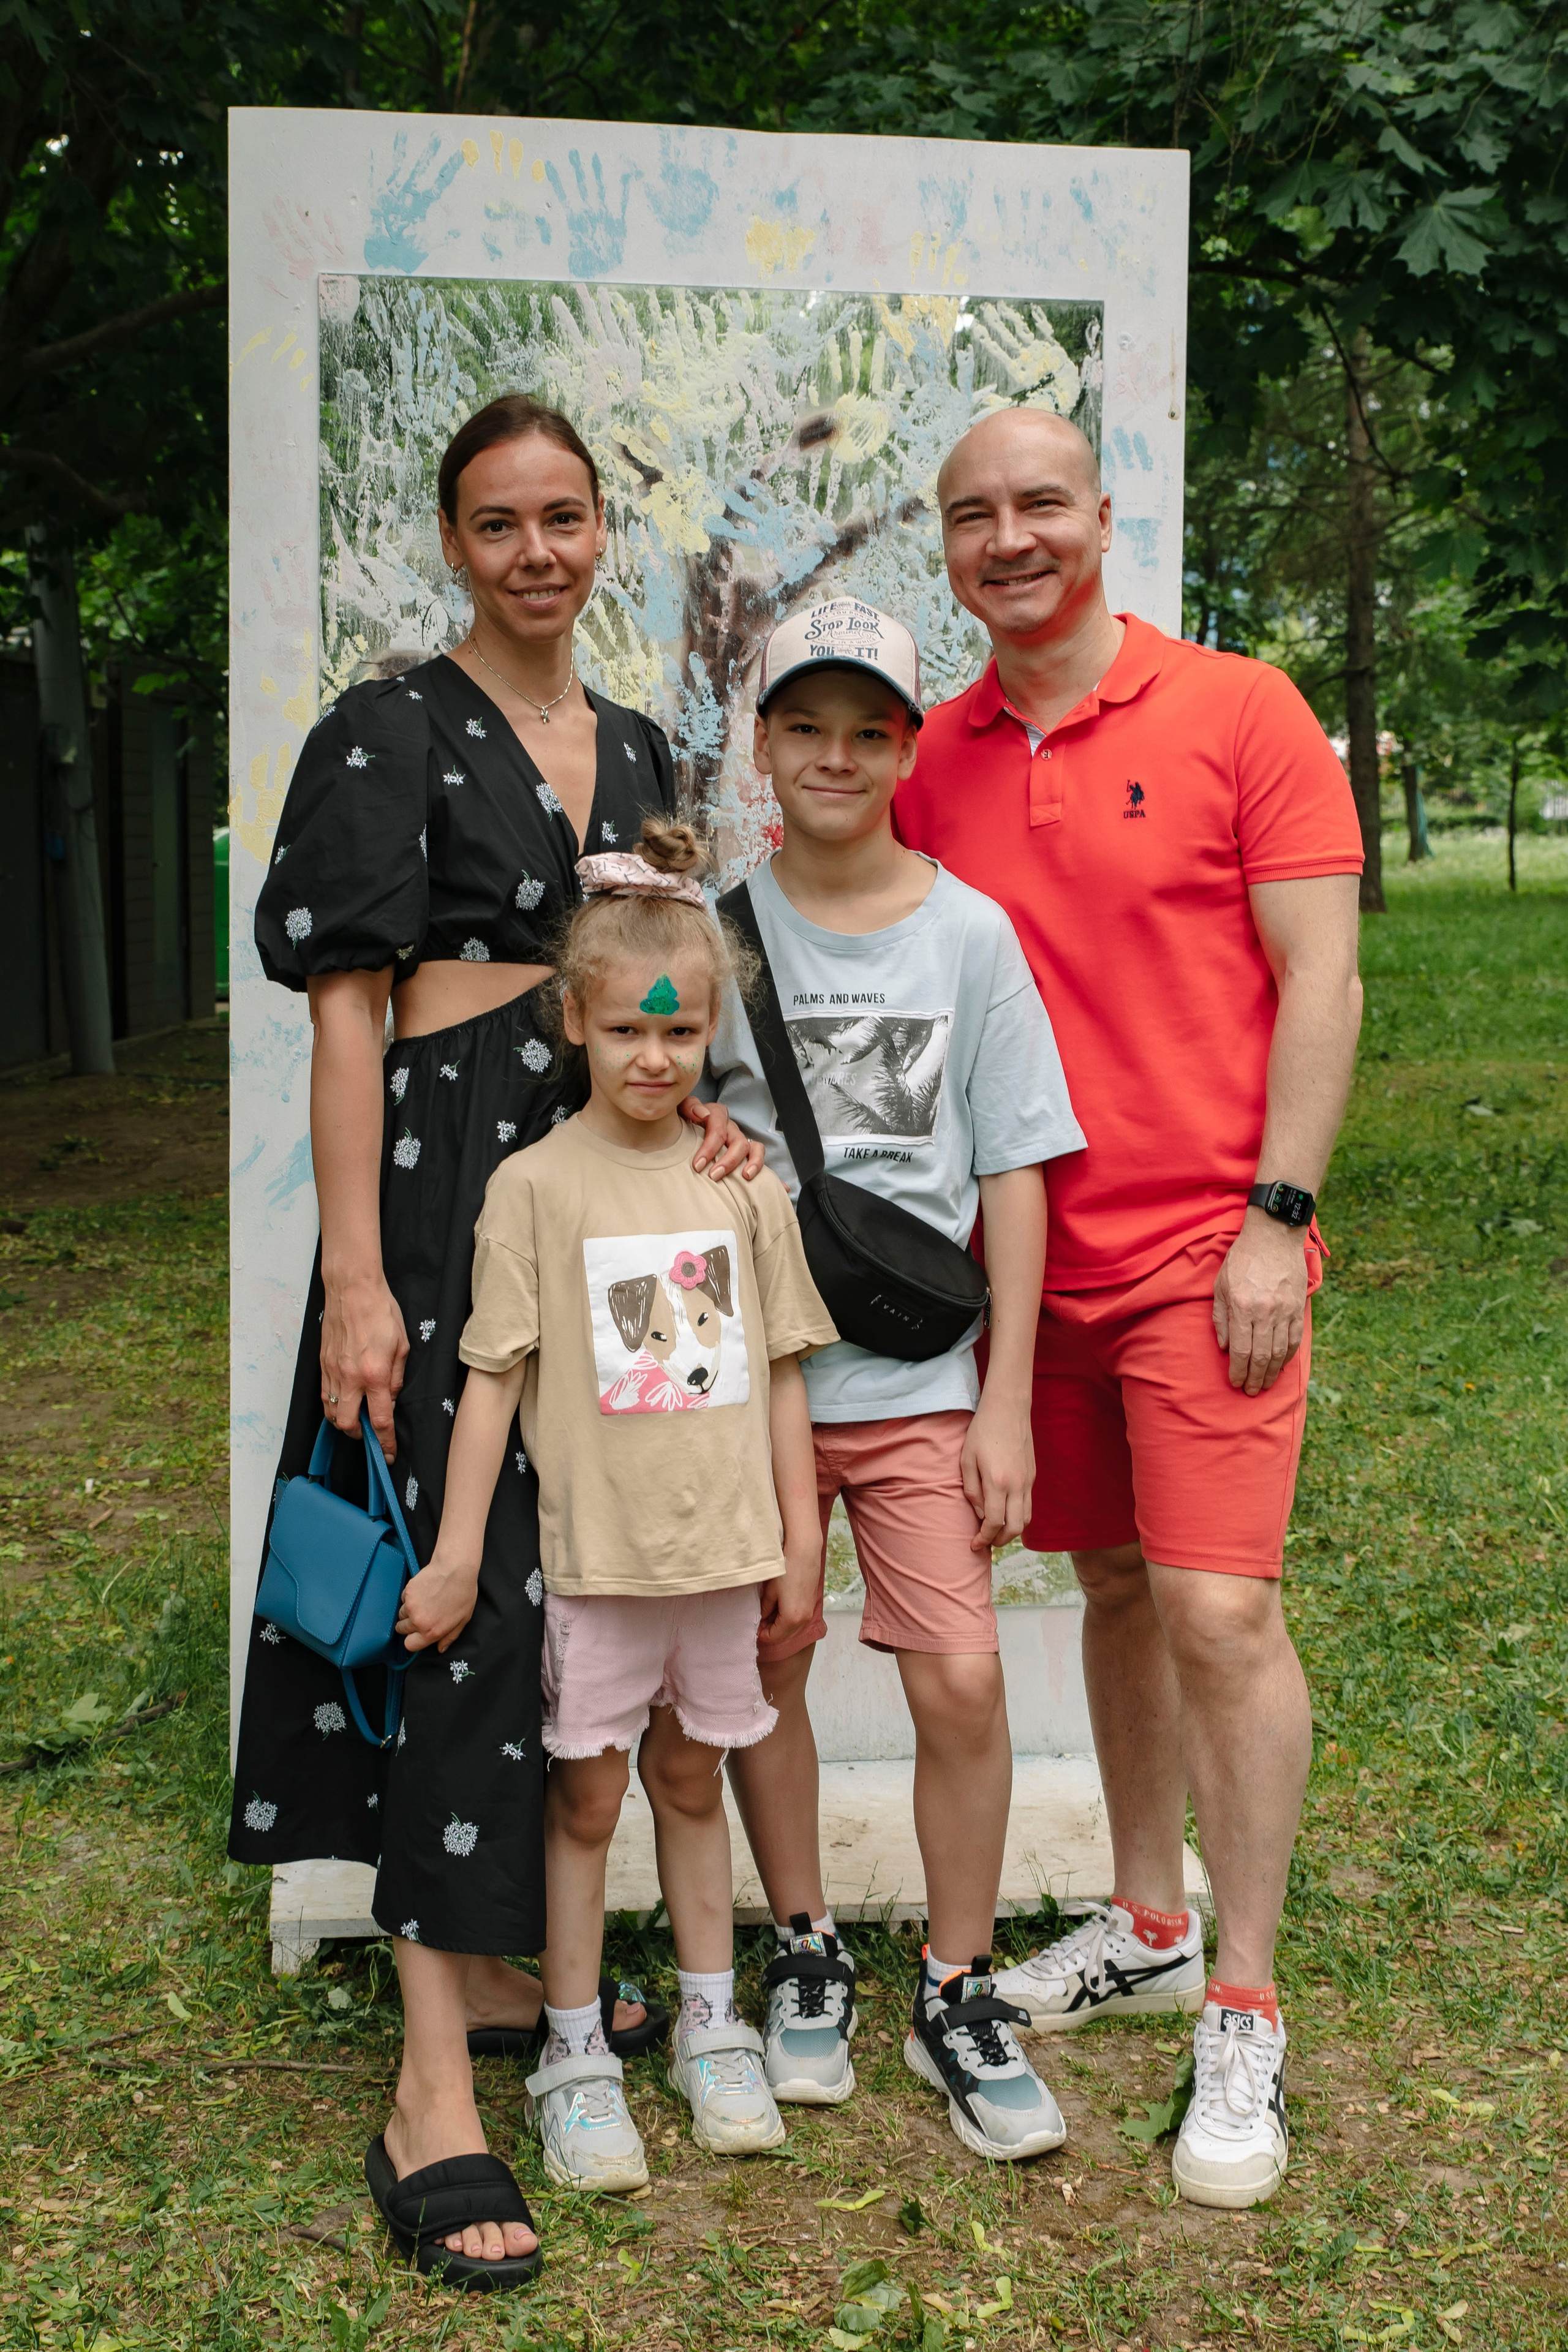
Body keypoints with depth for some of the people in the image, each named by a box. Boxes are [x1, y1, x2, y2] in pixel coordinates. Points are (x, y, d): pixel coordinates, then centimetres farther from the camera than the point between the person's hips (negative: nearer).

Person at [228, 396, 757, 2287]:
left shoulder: (637, 754, 15)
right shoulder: (392, 733, -4)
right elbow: (346, 1006, -10)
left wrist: (704, 1114, -2)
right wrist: (355, 1278, -17)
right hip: (445, 1180, -7)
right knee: (468, 1582, -10)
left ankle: (498, 1961, 27)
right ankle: (433, 2077, -6)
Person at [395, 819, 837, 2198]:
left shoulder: (744, 1182, 2)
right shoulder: (536, 1187, -7)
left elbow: (779, 1372, 7)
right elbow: (494, 1376, -6)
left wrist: (800, 1538, 8)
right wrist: (457, 1551, -9)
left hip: (721, 1543, 3)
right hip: (589, 1550, -3)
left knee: (691, 1779, 16)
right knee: (584, 1795, 7)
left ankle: (712, 2027, 30)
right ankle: (575, 2056, 19)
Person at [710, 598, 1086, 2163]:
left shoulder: (969, 933, 1)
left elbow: (1012, 1178, 1)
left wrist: (1007, 1400, -2)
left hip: (920, 1381, -1)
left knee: (962, 1680, -6)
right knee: (764, 1660, 9)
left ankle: (957, 1995, 13)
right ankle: (805, 1955, 30)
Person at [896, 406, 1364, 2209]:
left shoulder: (1238, 712, -4)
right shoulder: (932, 762, 8)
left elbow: (1320, 979, -6)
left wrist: (1275, 1218, -12)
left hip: (1203, 1245, -4)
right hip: (1030, 1250, 5)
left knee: (1220, 1606, -8)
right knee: (1113, 1587, 15)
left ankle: (1242, 2015, 5)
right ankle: (1148, 1925, 31)